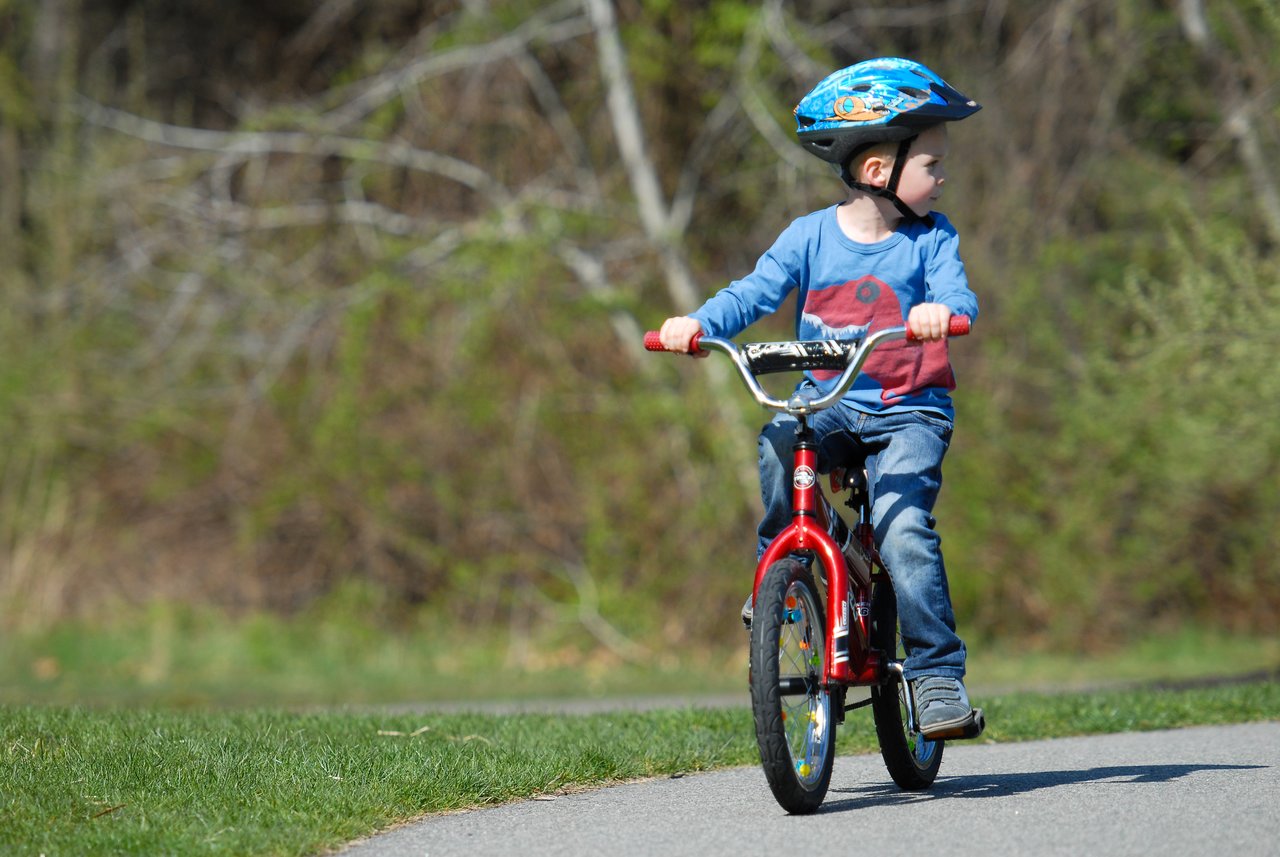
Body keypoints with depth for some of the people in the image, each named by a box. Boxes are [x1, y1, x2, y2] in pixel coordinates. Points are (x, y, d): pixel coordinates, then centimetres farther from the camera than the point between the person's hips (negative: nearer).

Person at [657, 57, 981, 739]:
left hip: (910, 411, -1)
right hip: (827, 404, 1)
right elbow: (754, 293, -6)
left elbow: (958, 295, -15)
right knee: (778, 446, -31)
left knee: (901, 526, -23)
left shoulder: (931, 239, 1)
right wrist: (698, 324, -25)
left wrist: (943, 312, -40)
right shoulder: (810, 237, 1)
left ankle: (937, 670, -13)